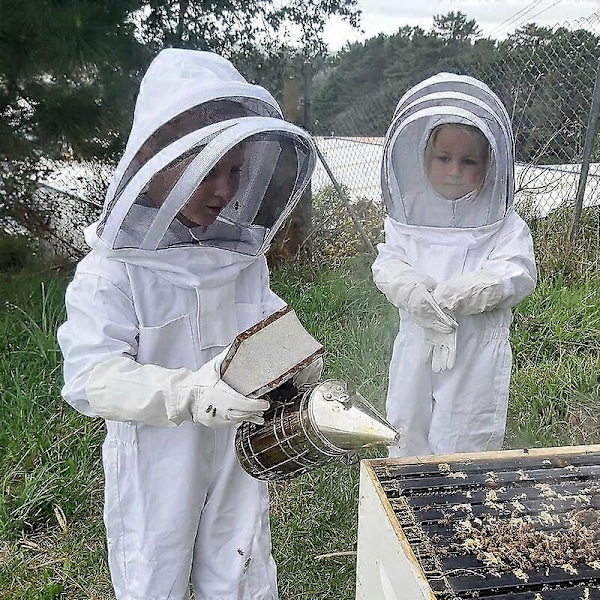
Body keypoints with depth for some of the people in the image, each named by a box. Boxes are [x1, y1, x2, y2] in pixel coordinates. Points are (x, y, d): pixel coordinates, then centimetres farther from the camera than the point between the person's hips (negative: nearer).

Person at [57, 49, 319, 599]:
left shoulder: (242, 254, -1)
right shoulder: (112, 269, -20)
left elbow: (269, 320, 9)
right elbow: (92, 378, -25)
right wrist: (192, 392, -40)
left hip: (240, 458, 5)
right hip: (156, 469, -4)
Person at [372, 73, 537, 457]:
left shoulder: (502, 223, -6)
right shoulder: (409, 215, 1)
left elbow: (518, 274, -13)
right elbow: (387, 263, -1)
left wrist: (460, 291, -27)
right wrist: (412, 289, -22)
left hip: (477, 352, -3)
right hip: (418, 347, 3)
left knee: (467, 444, 8)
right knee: (407, 427, 18)